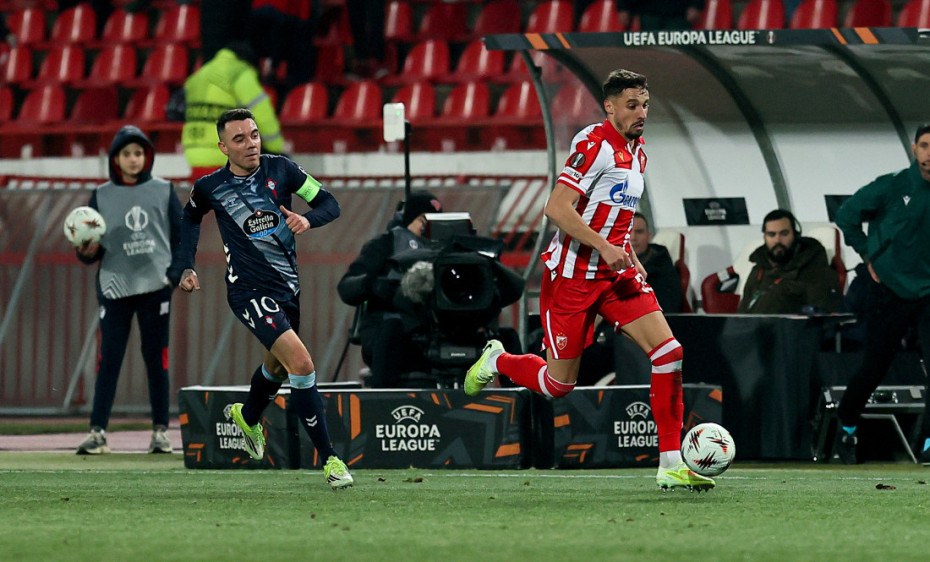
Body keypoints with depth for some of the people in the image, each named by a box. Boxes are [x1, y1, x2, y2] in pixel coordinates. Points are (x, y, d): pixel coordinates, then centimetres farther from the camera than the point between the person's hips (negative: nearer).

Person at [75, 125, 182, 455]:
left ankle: (160, 431, 9)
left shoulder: (163, 191, 6)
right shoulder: (102, 196, 6)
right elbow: (91, 250, 7)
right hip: (114, 288, 0)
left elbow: (180, 235, 8)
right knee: (108, 359, -5)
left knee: (156, 359, 3)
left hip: (155, 286, 0)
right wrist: (87, 251, -16)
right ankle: (97, 432, -6)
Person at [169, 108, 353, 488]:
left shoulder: (280, 169, -6)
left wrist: (308, 219, -22)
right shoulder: (210, 187, -8)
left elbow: (329, 203, -1)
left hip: (289, 283, 5)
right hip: (250, 289, -5)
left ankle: (248, 415, 61)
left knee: (278, 364, 27)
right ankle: (329, 459, -17)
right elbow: (190, 217, 14)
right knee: (301, 362, -22)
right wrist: (186, 267, 6)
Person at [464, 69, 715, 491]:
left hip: (616, 273, 7)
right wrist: (604, 247, -26)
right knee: (558, 384, 1)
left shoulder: (637, 152, 12)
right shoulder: (595, 144, -15)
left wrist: (630, 258, 14)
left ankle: (671, 465, -8)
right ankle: (496, 361, 34)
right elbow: (557, 208, -22)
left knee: (668, 352, -10)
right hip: (572, 274, -7)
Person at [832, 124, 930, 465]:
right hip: (890, 292, -1)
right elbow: (846, 216, 3)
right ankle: (846, 428, 32)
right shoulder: (892, 187, -8)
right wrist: (869, 256, 2)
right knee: (875, 367, 8)